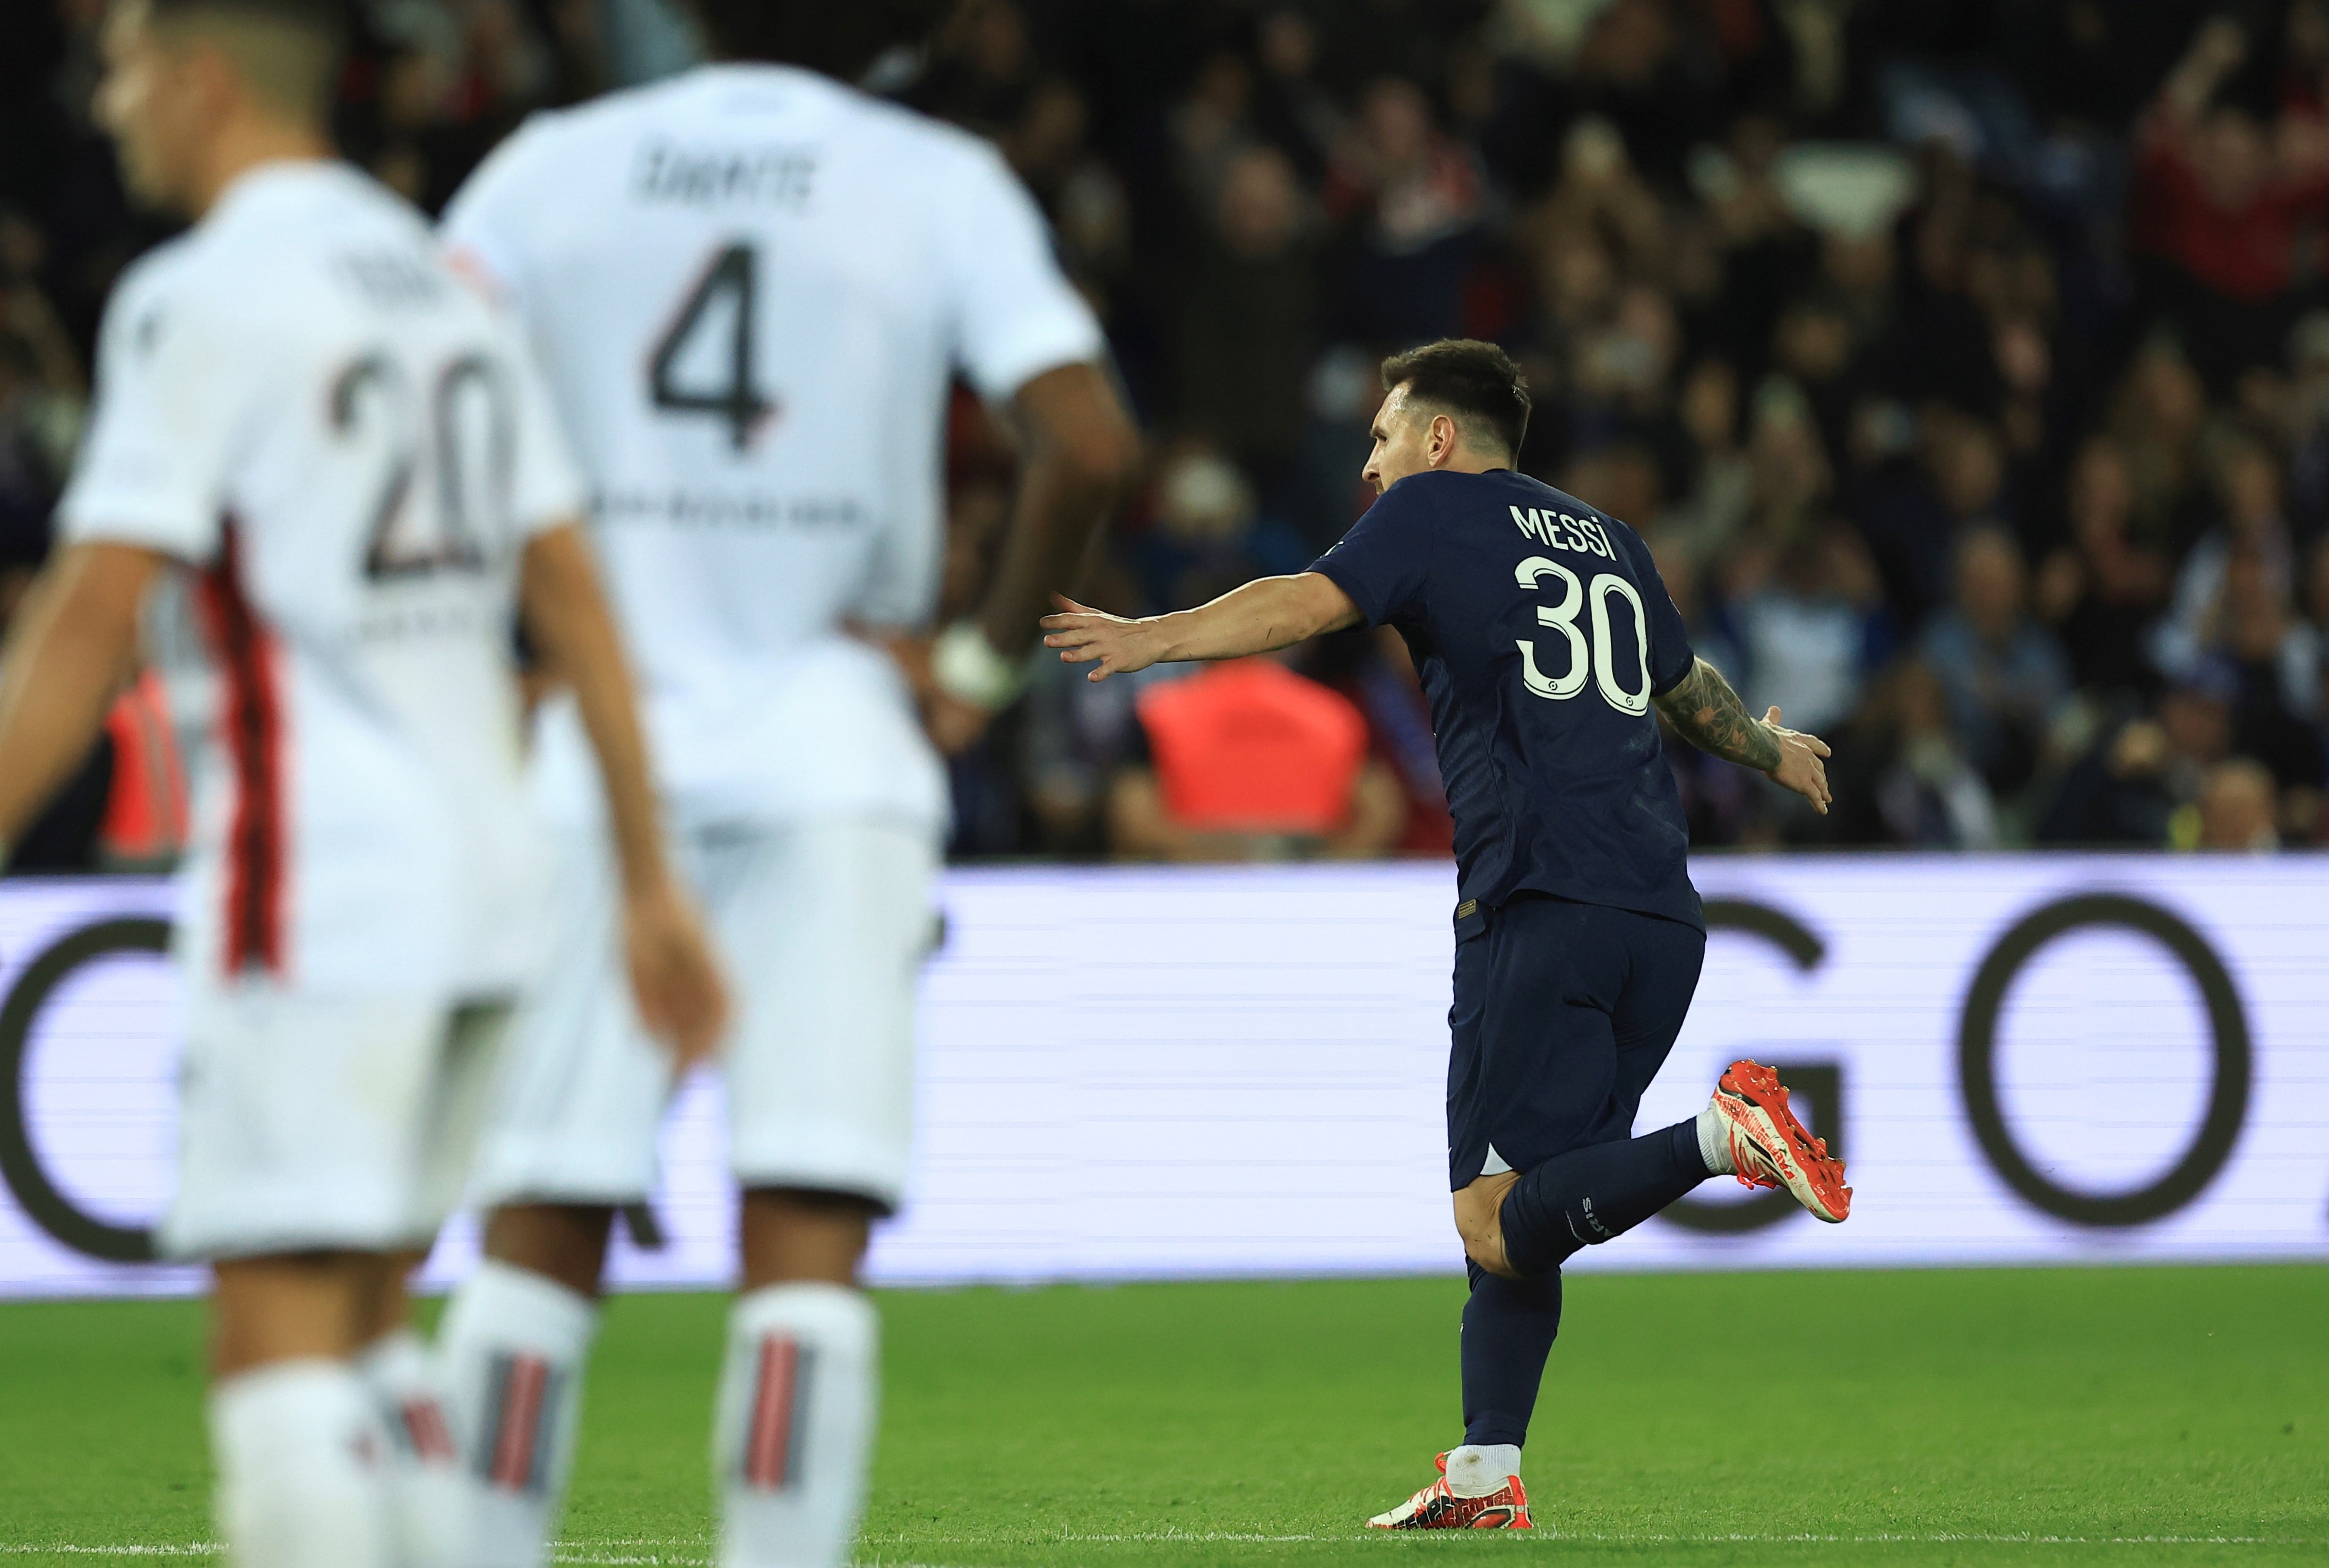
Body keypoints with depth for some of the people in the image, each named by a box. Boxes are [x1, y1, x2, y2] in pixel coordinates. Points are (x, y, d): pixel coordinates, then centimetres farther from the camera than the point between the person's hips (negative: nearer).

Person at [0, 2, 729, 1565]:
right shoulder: (446, 284, 16)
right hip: (482, 869, 8)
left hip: (317, 881, -8)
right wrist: (652, 880, 17)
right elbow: (575, 599, 15)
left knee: (279, 1339, -9)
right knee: (357, 1329, 15)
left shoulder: (205, 297, -8)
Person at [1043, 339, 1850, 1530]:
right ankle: (1486, 1476, 8)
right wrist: (1771, 752, 60)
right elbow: (1688, 687, 41)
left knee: (1500, 1229, -12)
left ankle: (1720, 1137, -31)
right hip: (1663, 917, 7)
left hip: (1540, 905, -7)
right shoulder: (1607, 541, 26)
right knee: (1520, 1210, 13)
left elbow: (1309, 604, -10)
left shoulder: (1436, 511, 7)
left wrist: (1151, 639, -15)